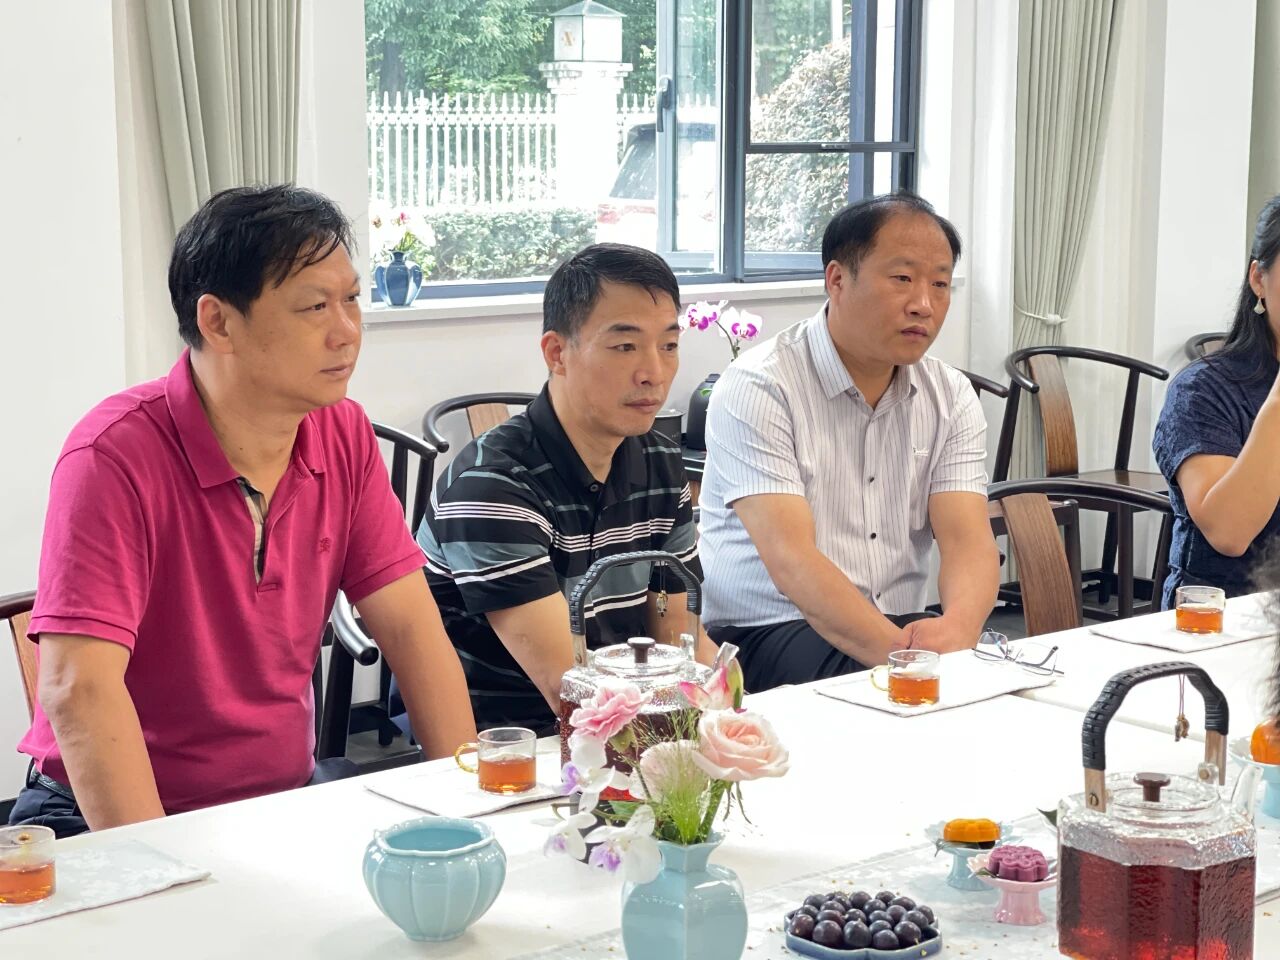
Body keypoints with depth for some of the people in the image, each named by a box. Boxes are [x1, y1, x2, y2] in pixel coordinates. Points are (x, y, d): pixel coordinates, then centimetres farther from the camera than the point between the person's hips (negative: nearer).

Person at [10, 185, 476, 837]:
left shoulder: (343, 434, 2)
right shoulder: (117, 455, -19)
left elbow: (409, 625, 2)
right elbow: (77, 687, -26)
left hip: (287, 802, 5)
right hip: (109, 824, -5)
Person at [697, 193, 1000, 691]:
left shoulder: (952, 397, 7)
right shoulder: (758, 388, -12)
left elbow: (969, 541, -6)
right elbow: (792, 559, -22)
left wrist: (957, 627, -30)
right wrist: (899, 653, -36)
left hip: (901, 631, 6)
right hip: (764, 632, -6)